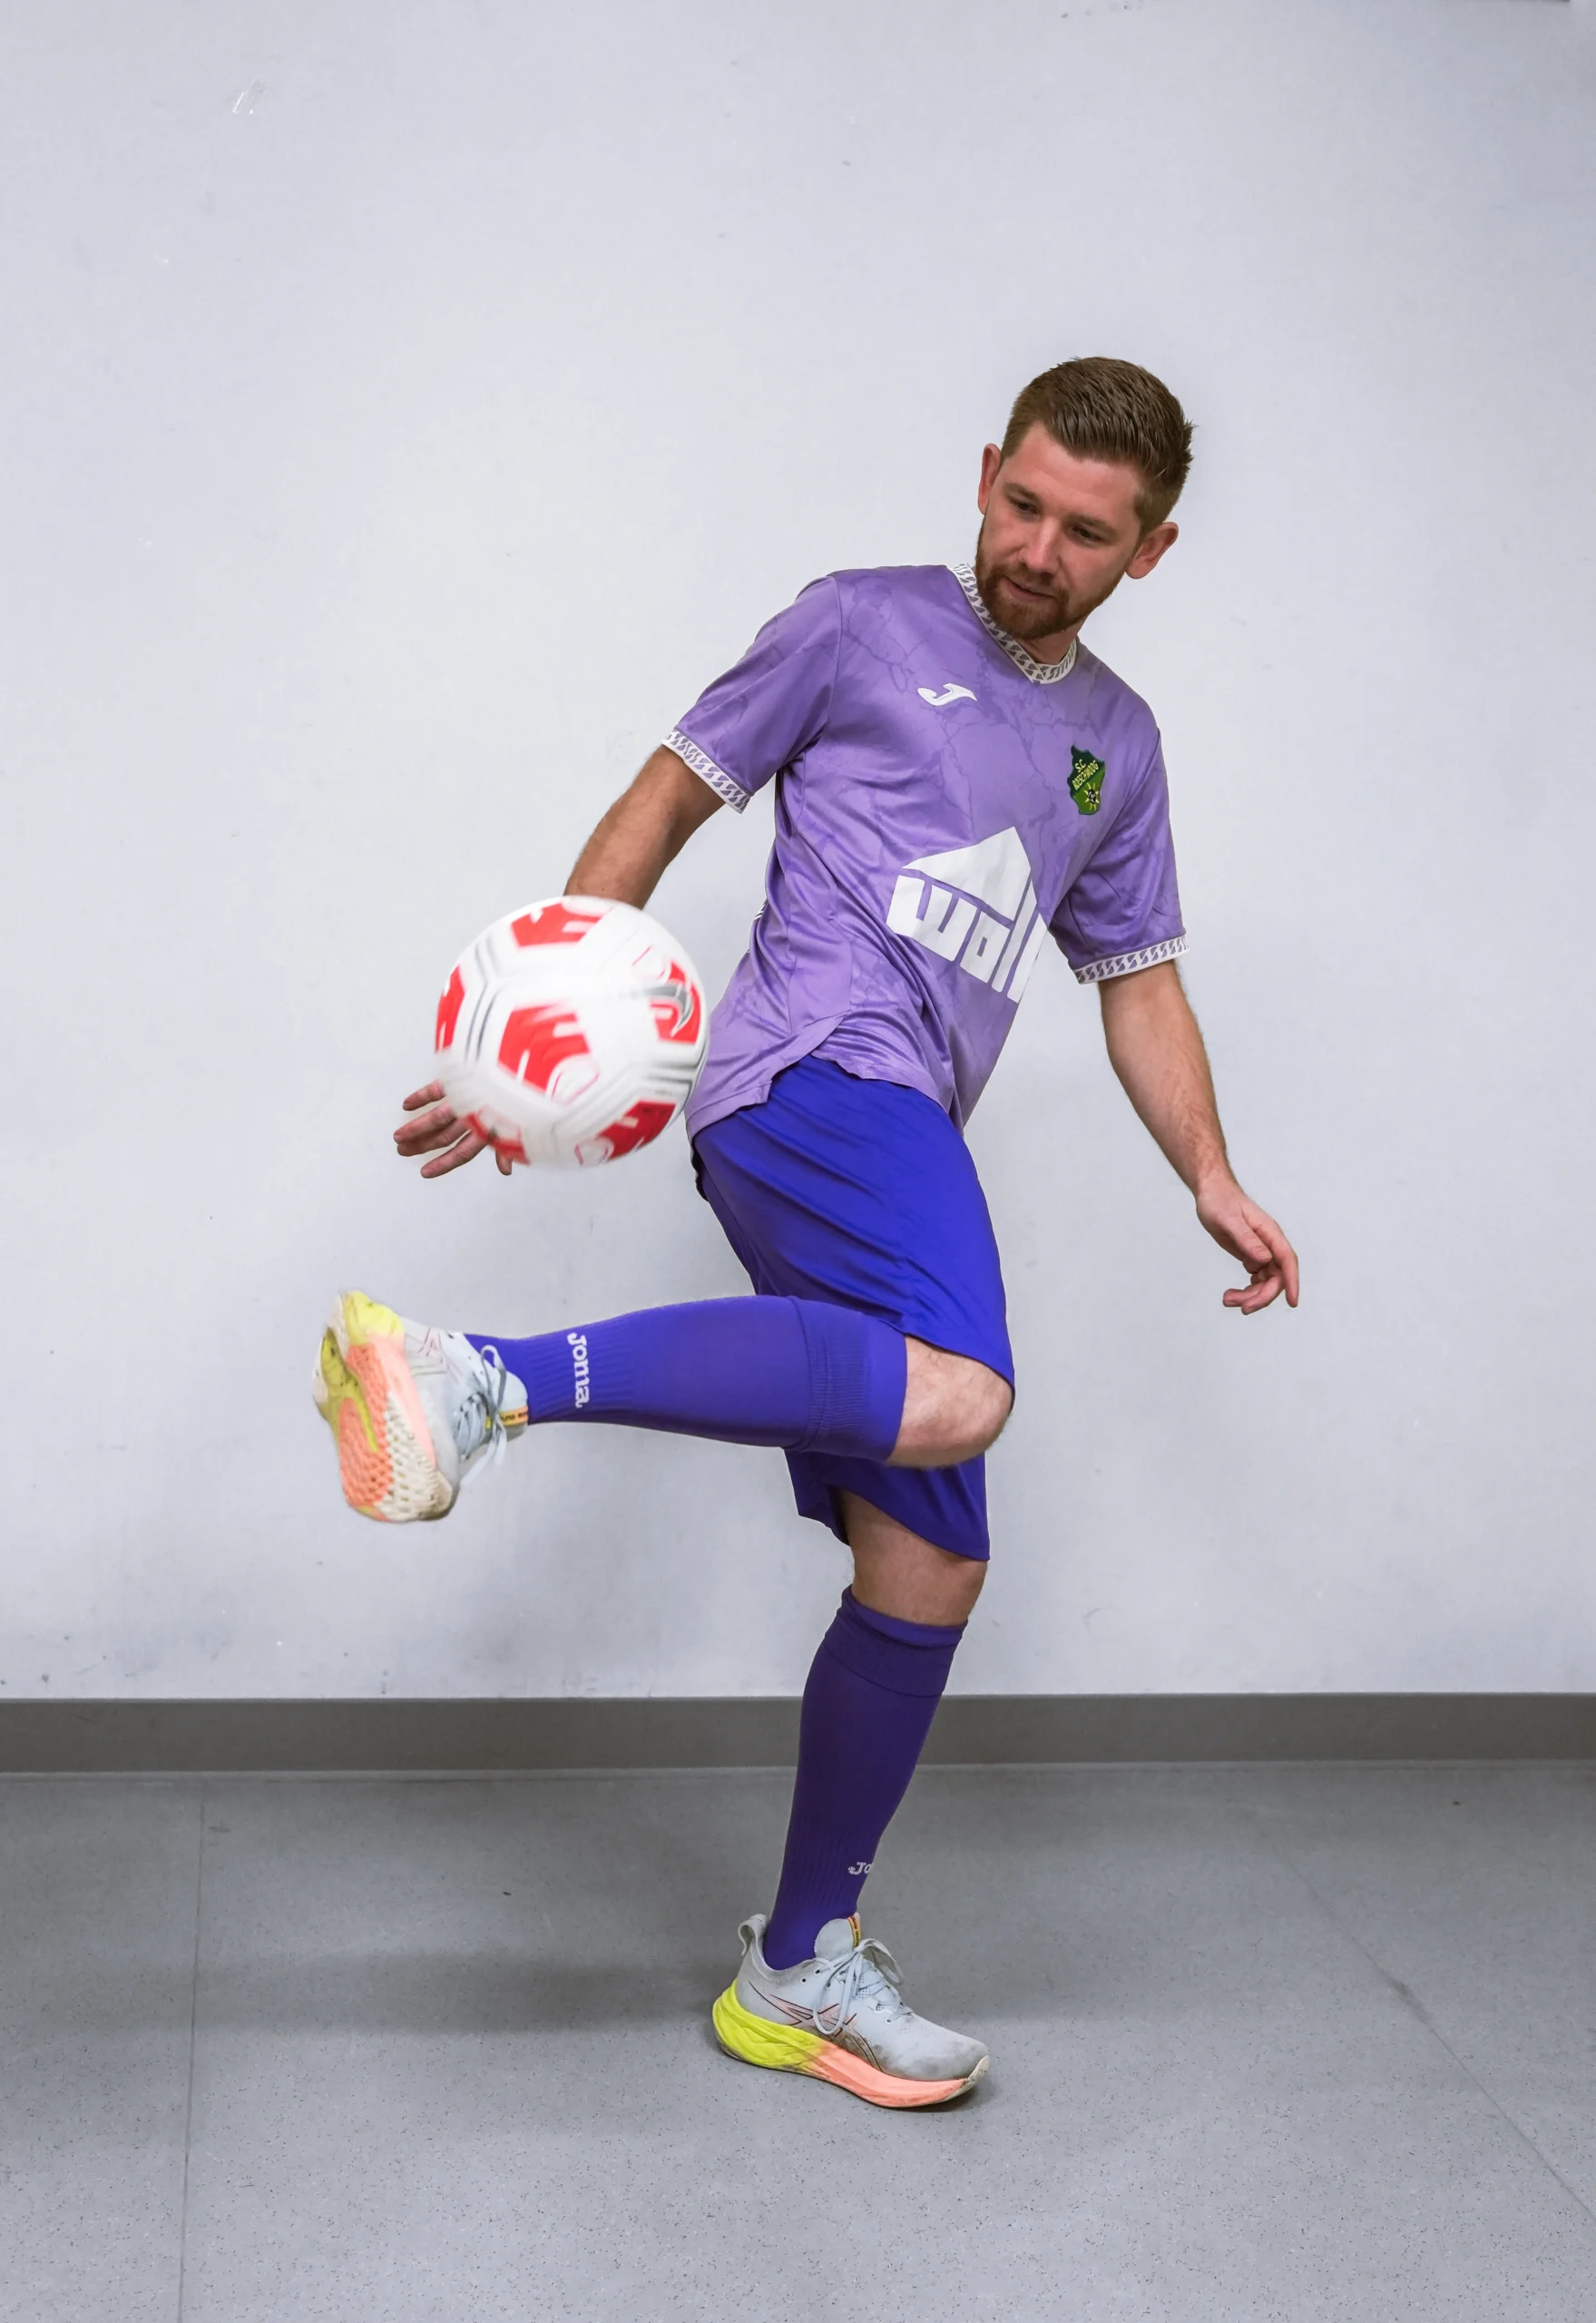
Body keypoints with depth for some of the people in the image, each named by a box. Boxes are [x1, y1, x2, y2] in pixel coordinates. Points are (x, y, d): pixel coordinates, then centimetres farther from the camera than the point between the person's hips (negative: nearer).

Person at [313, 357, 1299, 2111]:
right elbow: (666, 802, 10)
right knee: (954, 1395, -38)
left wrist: (1211, 1181, 15)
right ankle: (492, 1378, -40)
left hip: (900, 1164, 7)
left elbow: (1137, 976, 30)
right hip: (814, 1066, -7)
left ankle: (799, 1971, 16)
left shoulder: (1116, 740, 26)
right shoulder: (863, 627, 9)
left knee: (928, 1572, 5)